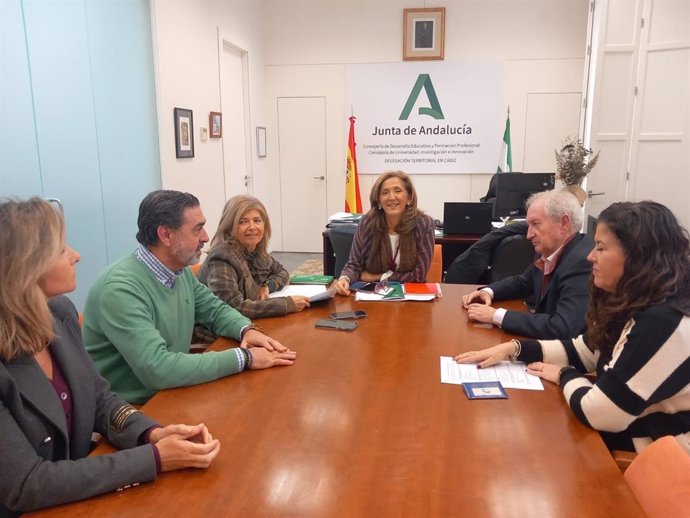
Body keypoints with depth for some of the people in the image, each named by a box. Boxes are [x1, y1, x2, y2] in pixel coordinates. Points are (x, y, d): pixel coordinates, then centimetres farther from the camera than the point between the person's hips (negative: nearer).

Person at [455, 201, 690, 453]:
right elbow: (579, 351, 10)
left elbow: (597, 413, -29)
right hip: (632, 431, 7)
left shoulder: (664, 324, -29)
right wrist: (513, 348, -2)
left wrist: (565, 375, -9)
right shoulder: (632, 306, 0)